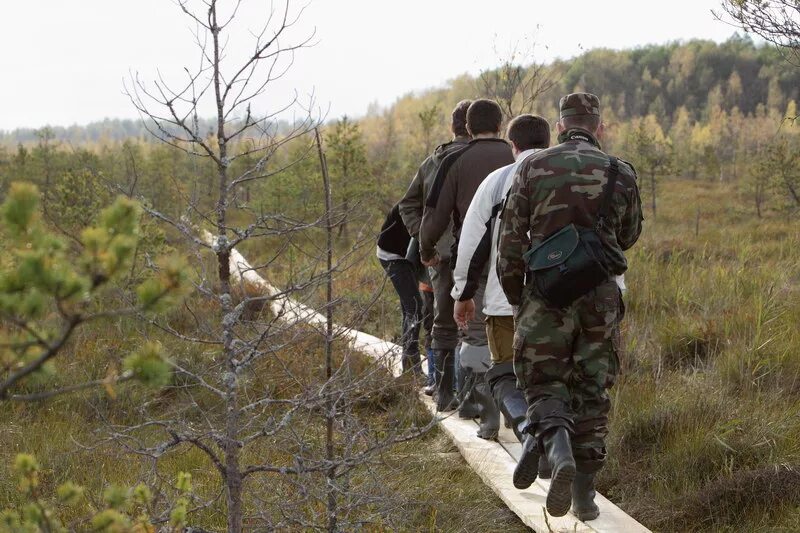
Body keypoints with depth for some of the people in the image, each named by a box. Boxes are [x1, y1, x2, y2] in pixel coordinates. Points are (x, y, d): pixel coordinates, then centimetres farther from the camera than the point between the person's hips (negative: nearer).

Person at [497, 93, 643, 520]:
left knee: (544, 384, 8)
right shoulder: (620, 173, 3)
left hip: (545, 293, -1)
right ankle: (584, 493, 10)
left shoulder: (533, 168, 1)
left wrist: (515, 297, 12)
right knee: (592, 393, 10)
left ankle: (557, 446, -23)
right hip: (601, 294, 1)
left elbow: (510, 238, 1)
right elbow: (629, 236, 16)